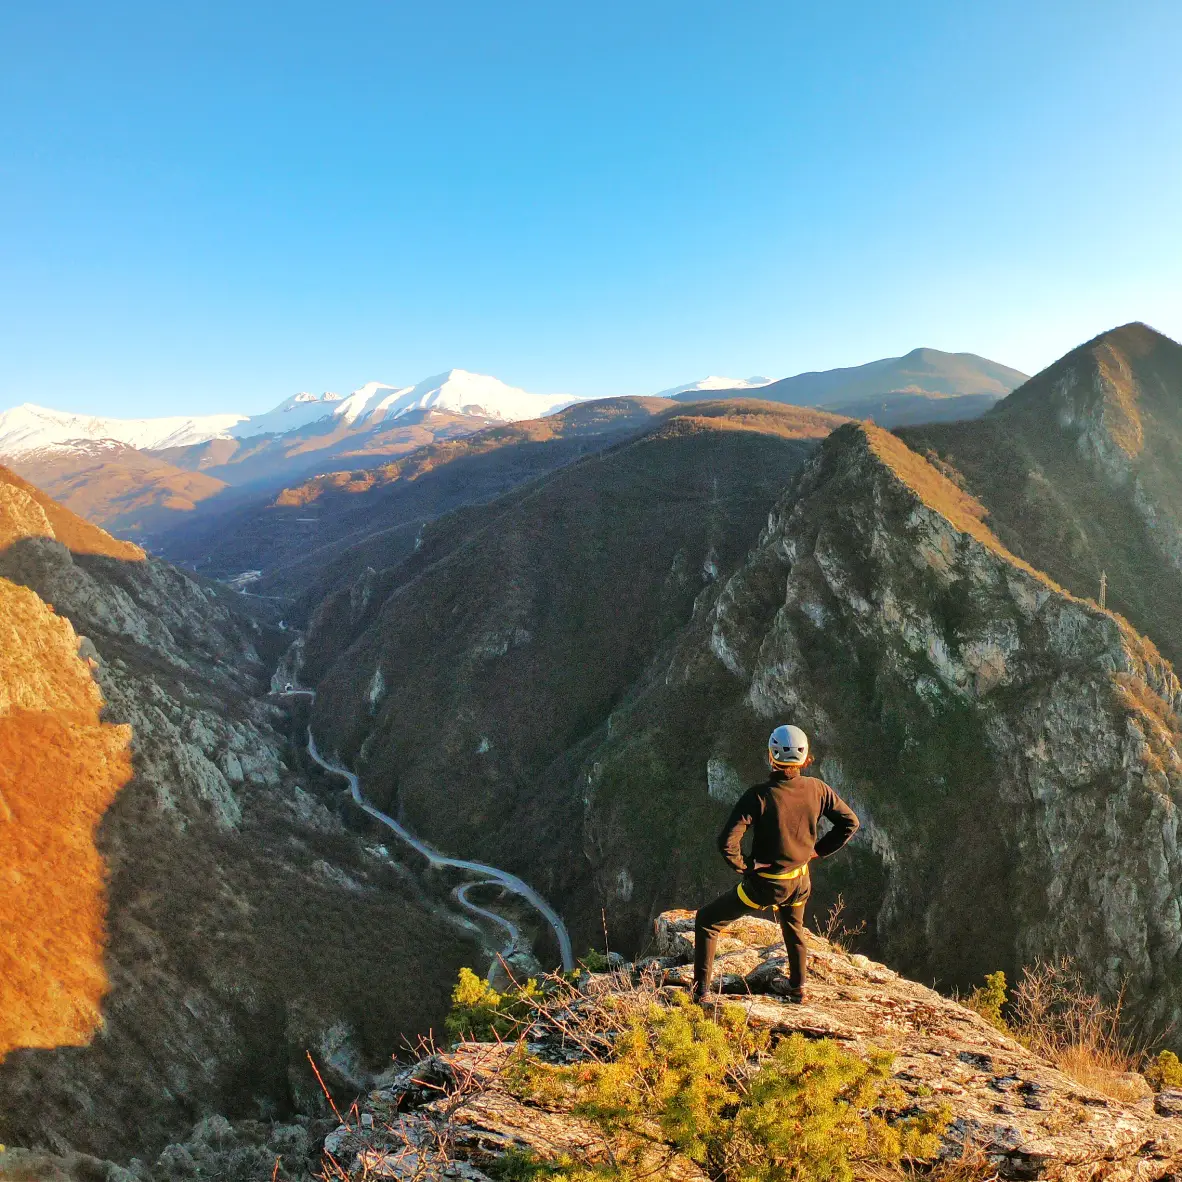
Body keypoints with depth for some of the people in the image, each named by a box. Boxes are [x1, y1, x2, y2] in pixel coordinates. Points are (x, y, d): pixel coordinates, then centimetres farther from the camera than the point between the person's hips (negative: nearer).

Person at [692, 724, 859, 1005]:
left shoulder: (759, 795, -27)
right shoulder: (817, 789, -12)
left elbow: (727, 842, -31)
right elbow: (850, 822, 2)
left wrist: (743, 866, -11)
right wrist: (817, 850, 8)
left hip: (764, 886, -5)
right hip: (799, 883, 5)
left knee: (706, 921, 13)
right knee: (794, 929, 37)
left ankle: (700, 991, 13)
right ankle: (798, 989, 50)